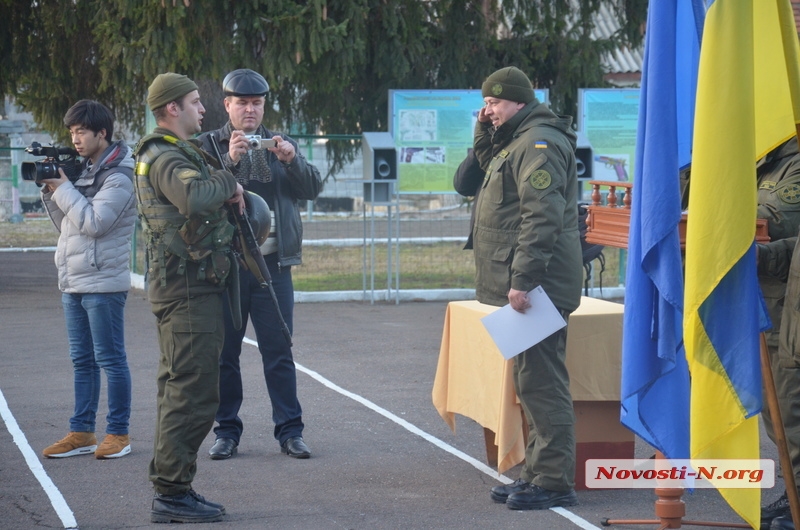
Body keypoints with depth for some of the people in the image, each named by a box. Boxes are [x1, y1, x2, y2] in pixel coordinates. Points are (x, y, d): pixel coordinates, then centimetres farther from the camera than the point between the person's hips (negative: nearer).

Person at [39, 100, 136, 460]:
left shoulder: (119, 177, -11)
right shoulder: (83, 171, 15)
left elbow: (94, 222, -21)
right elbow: (65, 225, 19)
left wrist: (63, 188, -12)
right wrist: (51, 191, 5)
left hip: (103, 284, -9)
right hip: (73, 282, 9)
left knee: (110, 359, -3)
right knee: (82, 360, 10)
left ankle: (118, 433, 1)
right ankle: (82, 433, 14)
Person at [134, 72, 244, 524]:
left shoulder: (172, 153, 18)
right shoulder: (168, 159, -16)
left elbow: (203, 195, 25)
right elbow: (193, 198, -35)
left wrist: (227, 192, 3)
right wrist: (228, 184, -16)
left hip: (184, 287, 11)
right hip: (190, 287, -11)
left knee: (179, 389, 15)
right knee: (193, 393, -10)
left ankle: (171, 487, 21)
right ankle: (172, 494, -10)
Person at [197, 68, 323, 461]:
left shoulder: (281, 145, 14)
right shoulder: (209, 145, 5)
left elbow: (313, 189, 2)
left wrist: (291, 160, -15)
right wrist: (230, 161, -24)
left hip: (272, 263, 1)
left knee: (279, 351, 2)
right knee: (224, 351, 4)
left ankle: (289, 430, 6)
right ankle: (227, 430, 12)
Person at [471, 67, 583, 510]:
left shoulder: (538, 145, -15)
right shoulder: (517, 141, 19)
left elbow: (541, 218, -23)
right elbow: (488, 165, 39)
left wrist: (522, 281, -26)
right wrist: (484, 134, 18)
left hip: (537, 287, -11)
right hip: (525, 285, 11)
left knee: (541, 382, -10)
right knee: (532, 381, 15)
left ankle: (554, 482, -10)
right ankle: (536, 473, 22)